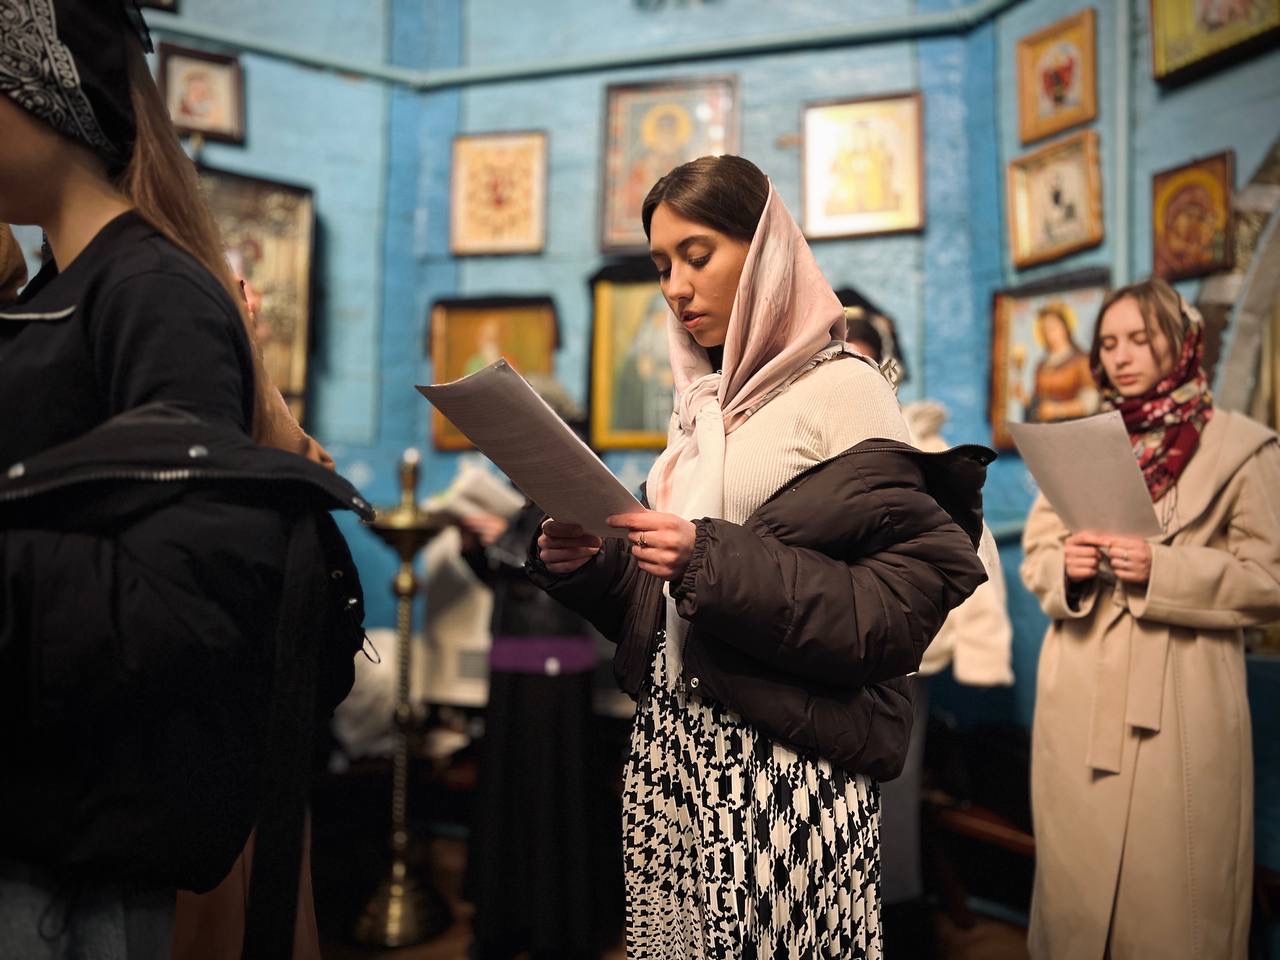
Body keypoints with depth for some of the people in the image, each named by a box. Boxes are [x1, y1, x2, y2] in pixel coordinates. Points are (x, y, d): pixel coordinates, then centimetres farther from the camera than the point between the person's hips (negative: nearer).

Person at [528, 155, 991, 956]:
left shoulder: (841, 391, -9)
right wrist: (590, 568, -4)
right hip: (671, 745, 6)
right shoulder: (703, 403, 12)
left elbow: (906, 603, -16)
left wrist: (712, 565, -23)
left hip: (785, 765, -6)